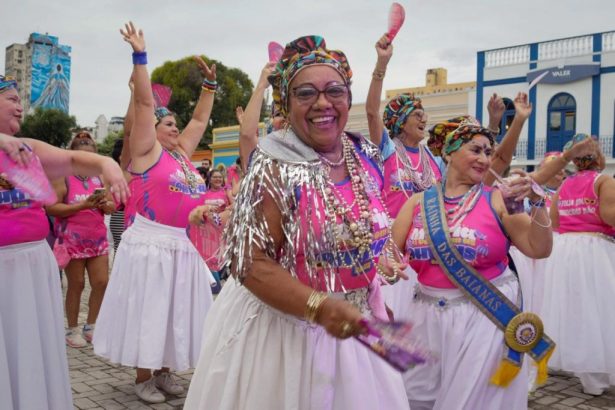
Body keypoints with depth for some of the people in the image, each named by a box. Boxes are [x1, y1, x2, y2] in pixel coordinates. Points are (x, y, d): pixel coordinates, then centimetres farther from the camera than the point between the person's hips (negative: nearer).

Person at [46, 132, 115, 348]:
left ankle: (90, 326, 17)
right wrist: (82, 205, -23)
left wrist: (105, 204, -14)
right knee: (76, 285, 1)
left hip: (97, 238, 5)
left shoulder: (99, 177, 9)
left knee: (102, 282, 1)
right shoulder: (62, 177, -7)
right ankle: (72, 329, 16)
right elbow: (51, 208, -16)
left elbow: (112, 207, 10)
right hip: (72, 240, -5)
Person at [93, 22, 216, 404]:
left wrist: (210, 83, 21)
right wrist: (140, 56, -10)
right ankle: (143, 376, 16)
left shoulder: (182, 153, 13)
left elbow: (200, 119, 21)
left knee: (174, 311, 13)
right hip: (151, 244, -7)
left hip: (184, 247, 7)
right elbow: (145, 102, -9)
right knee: (147, 310, 3)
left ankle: (164, 370, 27)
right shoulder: (147, 151, -4)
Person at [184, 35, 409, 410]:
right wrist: (318, 307, -32)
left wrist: (373, 299, 15)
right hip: (283, 329, -6)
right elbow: (250, 263, -22)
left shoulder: (366, 156, -1)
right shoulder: (274, 168, -19)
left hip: (354, 324, 6)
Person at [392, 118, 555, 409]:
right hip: (429, 313, 3)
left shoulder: (496, 200, -3)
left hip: (486, 314, -2)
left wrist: (536, 202, -17)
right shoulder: (419, 202, 2)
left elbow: (539, 249, -6)